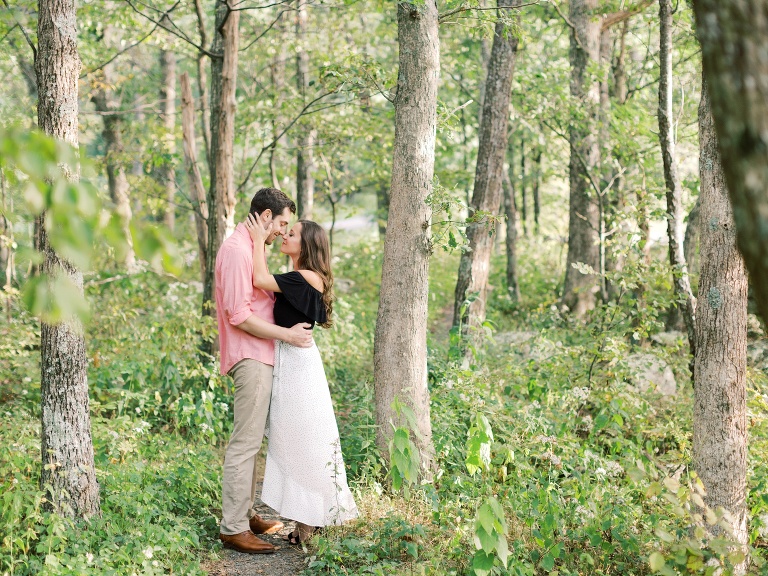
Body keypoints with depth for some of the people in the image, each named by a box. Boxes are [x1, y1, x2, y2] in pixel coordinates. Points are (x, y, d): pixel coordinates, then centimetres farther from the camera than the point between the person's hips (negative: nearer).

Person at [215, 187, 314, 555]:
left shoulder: (250, 248, 18)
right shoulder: (237, 250, -14)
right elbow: (239, 315, -20)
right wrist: (287, 334, -16)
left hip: (259, 358, 11)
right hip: (250, 358, -11)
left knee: (251, 441, 14)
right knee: (245, 443, -8)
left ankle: (245, 514, 22)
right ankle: (233, 528, -5)